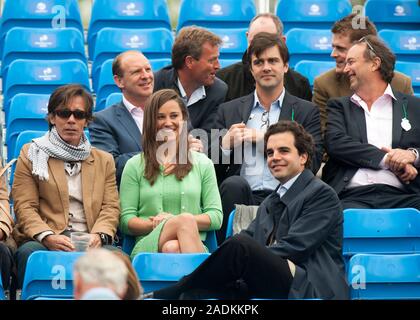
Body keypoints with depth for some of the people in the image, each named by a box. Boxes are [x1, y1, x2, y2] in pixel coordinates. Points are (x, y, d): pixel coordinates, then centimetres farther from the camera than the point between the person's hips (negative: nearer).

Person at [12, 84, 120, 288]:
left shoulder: (104, 160, 24)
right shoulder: (31, 155, 15)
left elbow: (111, 207, 13)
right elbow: (24, 207, 4)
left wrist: (99, 235, -10)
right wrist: (48, 237, -15)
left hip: (89, 241, 2)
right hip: (44, 240, -1)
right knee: (30, 252, -37)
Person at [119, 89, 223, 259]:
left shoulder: (202, 164, 18)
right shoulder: (135, 166, 15)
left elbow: (216, 217, 11)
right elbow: (126, 221, 9)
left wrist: (175, 220, -6)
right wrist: (155, 225, -13)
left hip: (191, 246, 0)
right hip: (148, 244, 0)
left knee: (172, 248, -40)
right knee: (186, 219, -35)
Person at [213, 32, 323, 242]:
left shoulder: (306, 112, 16)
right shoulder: (229, 111, 21)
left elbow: (312, 164, 3)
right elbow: (212, 169, 16)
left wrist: (266, 139, -1)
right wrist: (226, 144, -6)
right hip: (242, 199, 2)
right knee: (234, 184, -33)